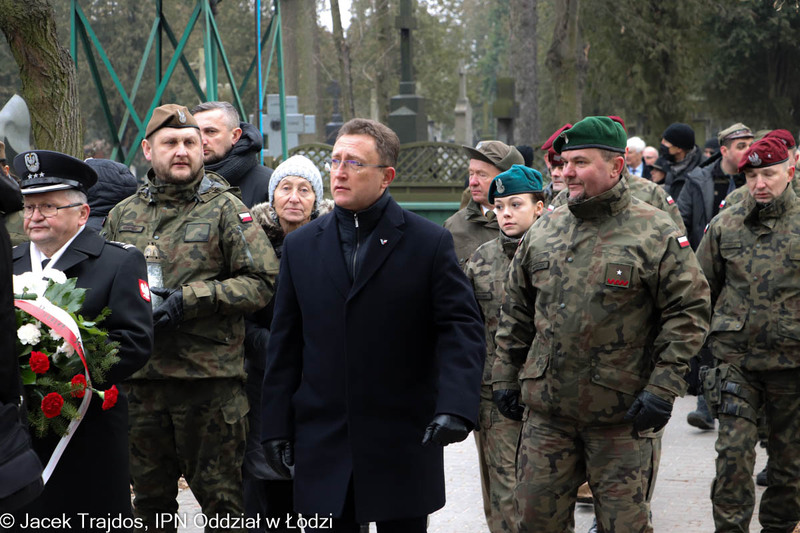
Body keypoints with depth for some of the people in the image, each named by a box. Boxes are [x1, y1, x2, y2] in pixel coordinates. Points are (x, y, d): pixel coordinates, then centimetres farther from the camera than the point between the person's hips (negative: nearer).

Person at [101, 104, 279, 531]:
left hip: (210, 373, -4)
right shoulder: (123, 215, 13)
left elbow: (263, 282, -7)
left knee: (220, 495, 1)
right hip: (140, 376, 4)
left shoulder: (225, 209, 0)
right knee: (149, 495, 13)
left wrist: (192, 298, -16)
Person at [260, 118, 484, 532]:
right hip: (323, 447, 2)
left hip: (403, 447, -2)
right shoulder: (301, 245, 8)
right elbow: (285, 343, 9)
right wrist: (276, 426, 5)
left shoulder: (430, 243, -1)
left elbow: (462, 328, -6)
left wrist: (455, 407, -21)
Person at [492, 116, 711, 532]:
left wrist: (663, 388, -14)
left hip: (623, 415, -4)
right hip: (545, 409, 4)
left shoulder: (655, 234, -6)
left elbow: (689, 310, -8)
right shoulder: (542, 232, 9)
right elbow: (515, 313, 16)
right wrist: (505, 376, 13)